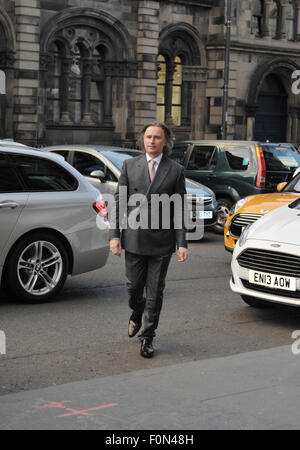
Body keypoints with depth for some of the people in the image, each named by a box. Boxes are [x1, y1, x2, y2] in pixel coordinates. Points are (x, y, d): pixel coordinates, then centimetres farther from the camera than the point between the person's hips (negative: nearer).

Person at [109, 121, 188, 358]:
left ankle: (147, 338, 16)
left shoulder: (176, 170, 2)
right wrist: (114, 234, -4)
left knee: (155, 292, 4)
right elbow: (119, 201, 5)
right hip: (134, 238, 1)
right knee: (134, 287, 10)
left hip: (162, 241, -1)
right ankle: (137, 313, 43)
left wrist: (182, 243, -5)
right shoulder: (130, 165, 5)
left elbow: (179, 209, 1)